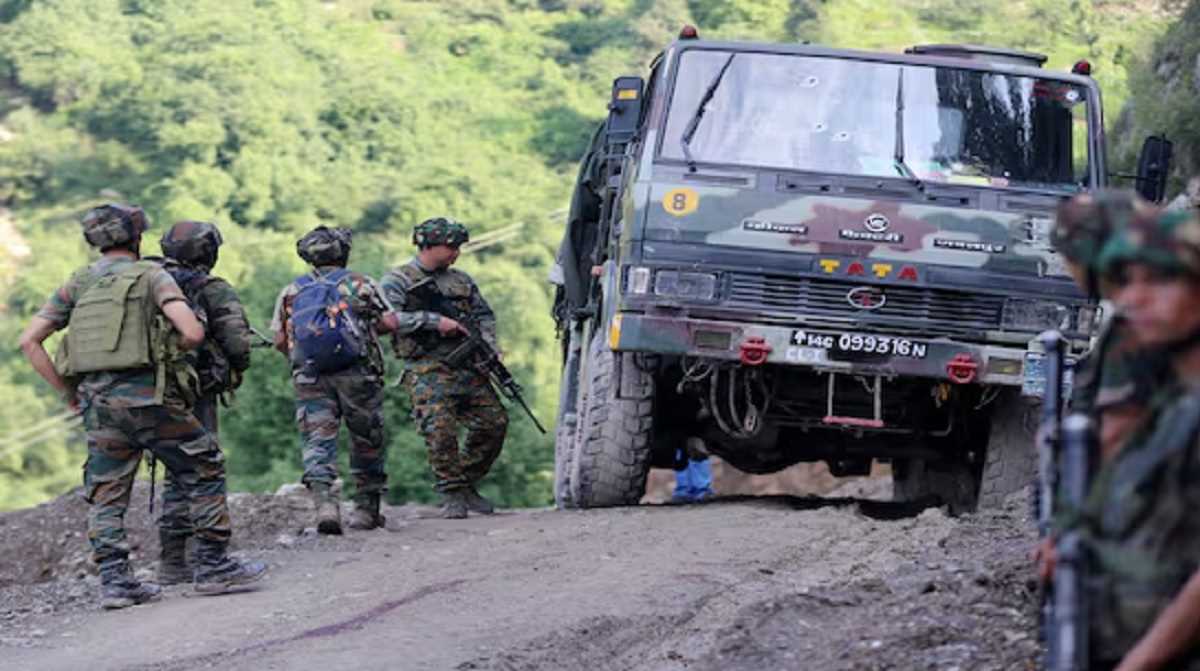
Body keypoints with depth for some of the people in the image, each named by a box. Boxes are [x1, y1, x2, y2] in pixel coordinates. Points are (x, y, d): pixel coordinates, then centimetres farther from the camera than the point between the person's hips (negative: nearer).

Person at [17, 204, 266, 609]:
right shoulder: (151, 277, 0)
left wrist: (67, 392, 12)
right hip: (145, 394, -4)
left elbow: (29, 341, 8)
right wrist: (170, 356, 8)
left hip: (96, 399, 4)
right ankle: (213, 568, 5)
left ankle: (114, 581, 3)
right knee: (204, 470, 7)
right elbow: (193, 332, -14)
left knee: (106, 494, 11)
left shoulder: (76, 286, 13)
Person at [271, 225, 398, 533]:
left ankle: (324, 504, -23)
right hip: (357, 373, -1)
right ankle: (366, 509, 19)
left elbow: (280, 341, 7)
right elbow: (390, 323, -1)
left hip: (310, 379, 1)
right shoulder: (360, 283, 5)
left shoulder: (291, 292, 11)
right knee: (366, 441, 13)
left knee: (318, 441, -3)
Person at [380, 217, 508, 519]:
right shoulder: (398, 280, 2)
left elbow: (484, 316, 22)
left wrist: (488, 348, 2)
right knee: (440, 429, -20)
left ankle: (467, 484, 12)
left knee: (494, 421, -3)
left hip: (467, 365, 6)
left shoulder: (461, 280, 20)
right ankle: (452, 493, -8)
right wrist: (434, 321, -17)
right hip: (426, 368, -5)